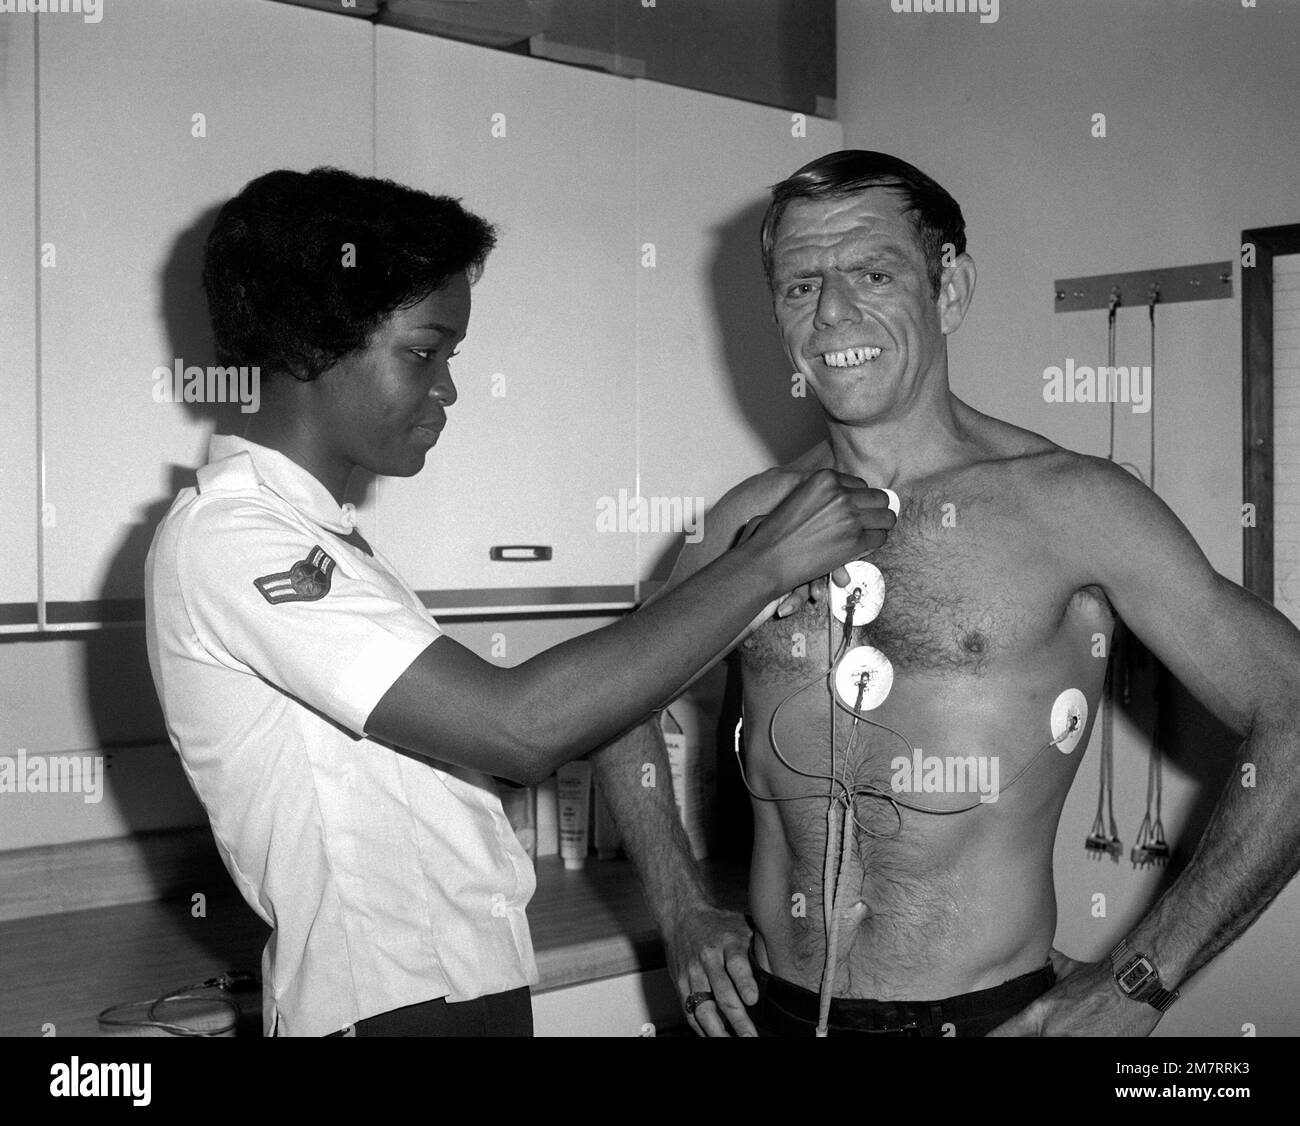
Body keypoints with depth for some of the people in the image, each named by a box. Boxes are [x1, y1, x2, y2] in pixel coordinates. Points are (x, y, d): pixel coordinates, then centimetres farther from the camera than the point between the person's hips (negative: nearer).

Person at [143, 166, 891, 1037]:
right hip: (384, 1003, -9)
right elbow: (519, 728, -27)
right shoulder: (223, 539, -18)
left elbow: (480, 740, 8)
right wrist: (767, 563, -20)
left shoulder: (317, 532, 12)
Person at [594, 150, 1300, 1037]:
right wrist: (682, 911, 7)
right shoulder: (754, 519, 1)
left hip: (987, 1012, -3)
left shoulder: (1069, 504, -10)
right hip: (770, 1005, 3)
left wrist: (1137, 984, -10)